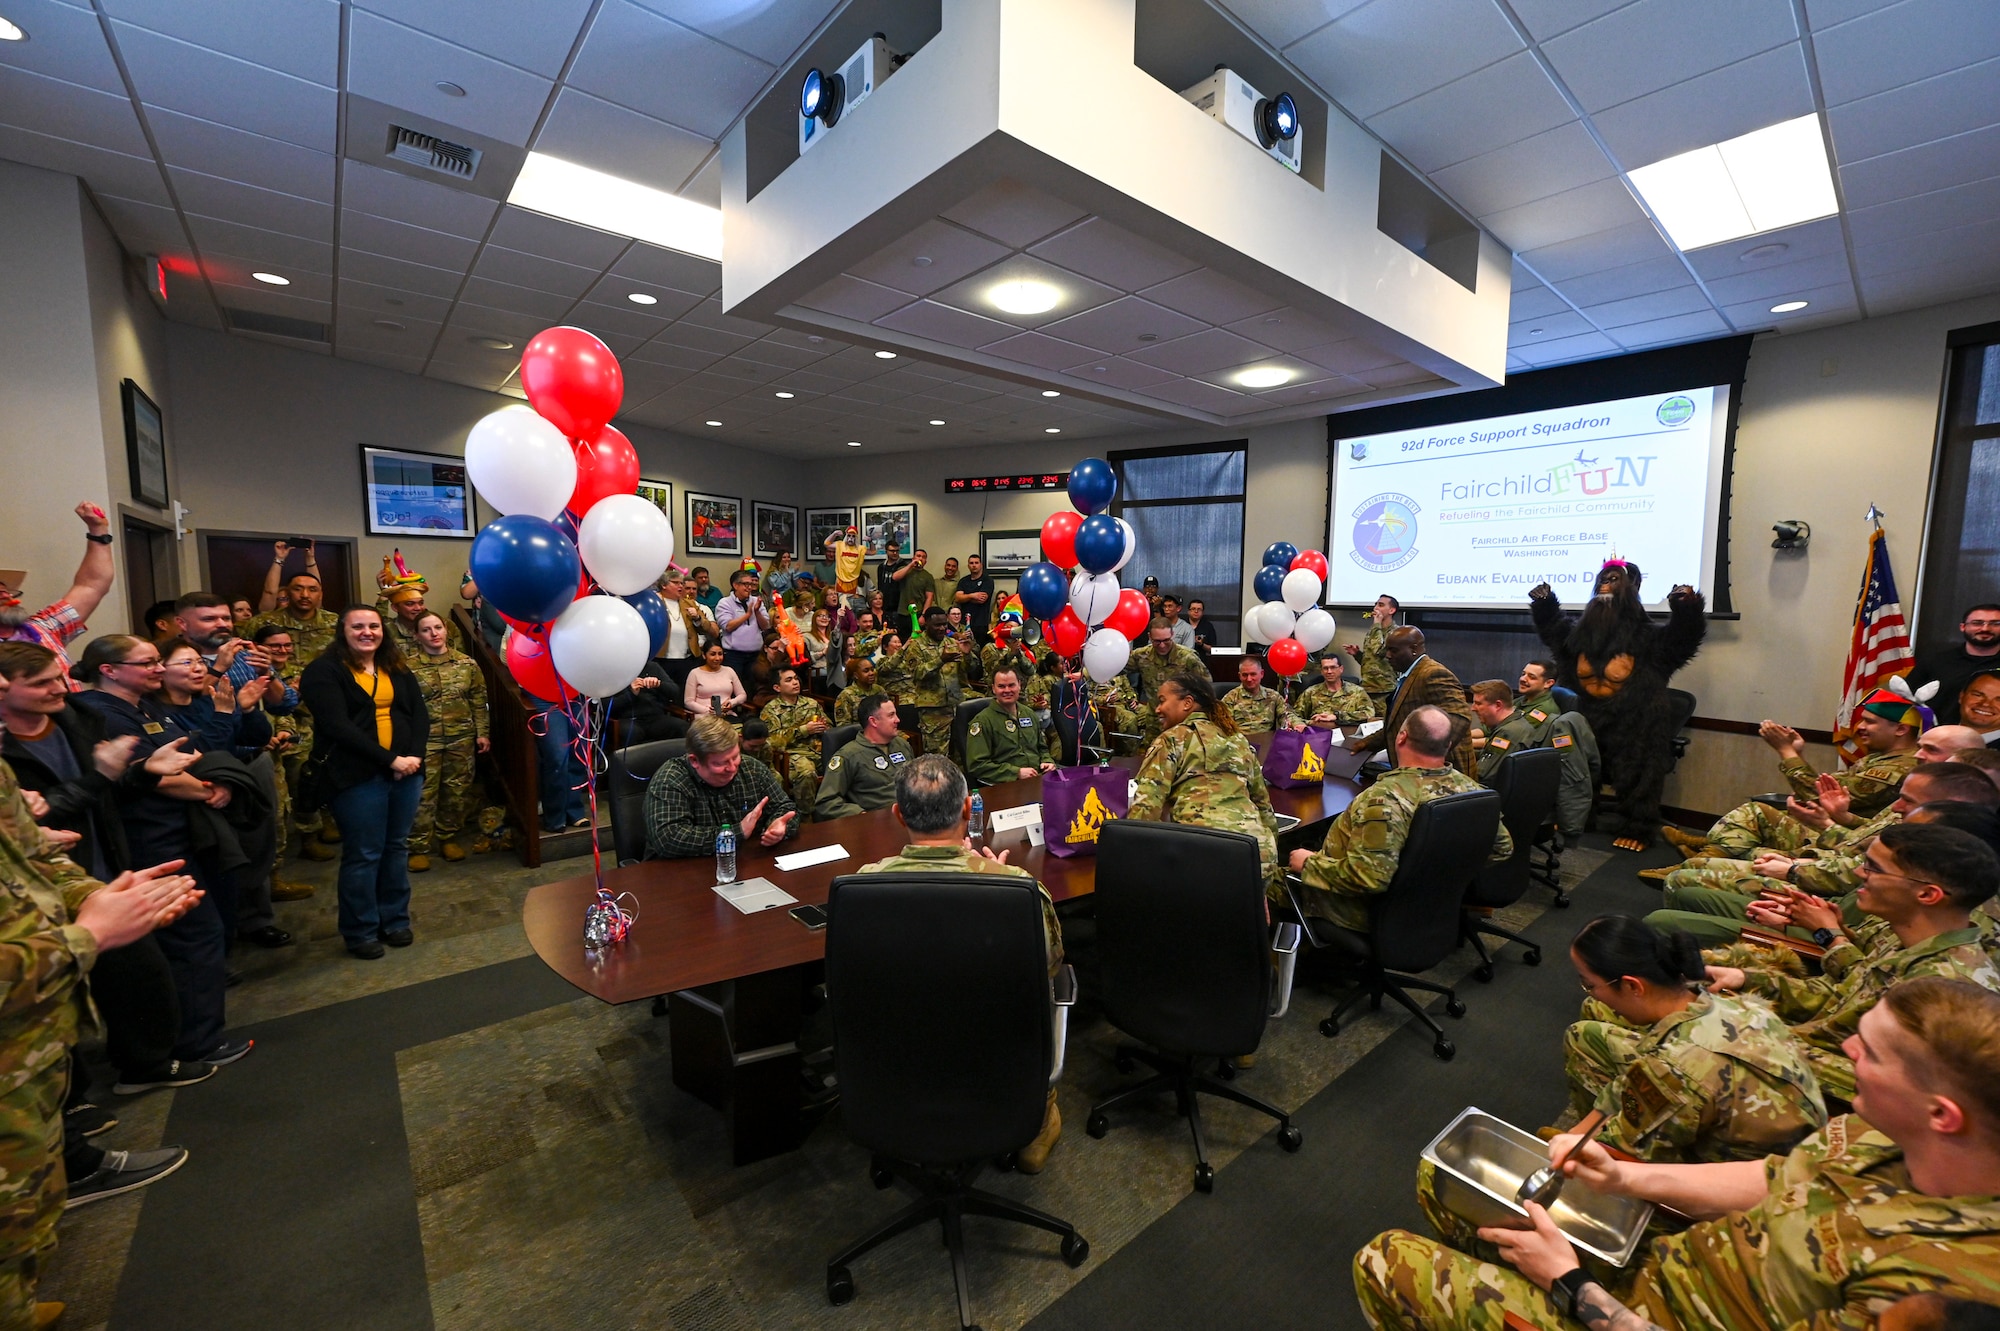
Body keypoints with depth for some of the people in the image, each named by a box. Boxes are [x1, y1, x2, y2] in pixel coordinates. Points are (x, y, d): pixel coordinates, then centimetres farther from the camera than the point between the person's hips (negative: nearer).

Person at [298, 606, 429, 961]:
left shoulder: (398, 671, 14)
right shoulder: (324, 672, -3)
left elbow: (419, 715, 7)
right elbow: (337, 726, -14)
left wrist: (414, 755, -11)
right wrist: (389, 759, -18)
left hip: (406, 771, 5)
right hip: (358, 776, -5)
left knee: (396, 848, 13)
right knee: (363, 855, 1)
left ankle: (395, 920, 25)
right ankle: (360, 931, 16)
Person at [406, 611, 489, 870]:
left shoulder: (466, 663, 4)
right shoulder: (409, 667, -4)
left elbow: (479, 700, 7)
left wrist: (482, 733, 5)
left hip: (461, 738, 3)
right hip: (424, 740, -2)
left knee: (456, 790, 10)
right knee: (423, 794, -1)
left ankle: (448, 837, 26)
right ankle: (418, 847, 10)